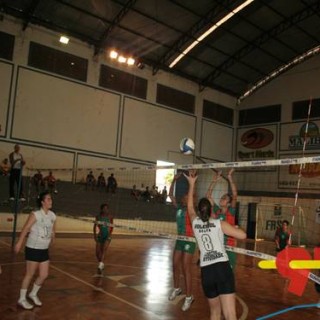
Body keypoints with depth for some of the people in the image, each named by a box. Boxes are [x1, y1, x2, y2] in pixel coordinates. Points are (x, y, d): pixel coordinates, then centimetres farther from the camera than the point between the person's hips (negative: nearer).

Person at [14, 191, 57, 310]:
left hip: (44, 250, 6)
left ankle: (33, 294, 32)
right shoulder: (35, 215, -15)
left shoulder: (53, 216, 3)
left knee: (44, 275, 9)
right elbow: (25, 229, -16)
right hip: (33, 249, -6)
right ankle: (22, 299, 20)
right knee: (30, 274, 3)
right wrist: (19, 243, -18)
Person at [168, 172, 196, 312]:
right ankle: (176, 288, 34)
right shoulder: (179, 208, 6)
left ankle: (189, 297, 4)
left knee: (186, 268, -6)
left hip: (190, 240, -7)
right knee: (175, 265, 14)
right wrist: (174, 179, 2)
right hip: (180, 238, 7)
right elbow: (170, 194, 8)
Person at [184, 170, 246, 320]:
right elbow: (243, 235, 0)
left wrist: (191, 183, 34)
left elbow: (190, 205, 28)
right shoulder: (220, 224, 4)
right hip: (223, 268, -3)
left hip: (206, 272, 3)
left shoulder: (195, 223, 11)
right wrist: (234, 228, 21)